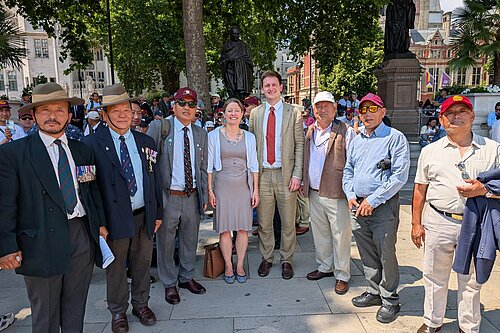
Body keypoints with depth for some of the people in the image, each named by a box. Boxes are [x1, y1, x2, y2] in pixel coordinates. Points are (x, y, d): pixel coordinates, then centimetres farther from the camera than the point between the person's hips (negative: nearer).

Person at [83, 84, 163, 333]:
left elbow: (154, 179, 10)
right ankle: (118, 311, 34)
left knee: (142, 264, 17)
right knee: (116, 268, 12)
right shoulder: (92, 143, -7)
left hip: (144, 216, 4)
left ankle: (141, 303, 39)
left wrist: (158, 212, 10)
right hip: (114, 217, -3)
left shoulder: (145, 142, 6)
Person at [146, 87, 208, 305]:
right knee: (166, 242, 10)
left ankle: (186, 277, 38)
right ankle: (169, 284, 30)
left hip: (192, 196, 4)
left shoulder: (200, 134, 8)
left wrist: (204, 196, 10)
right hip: (167, 196, -3)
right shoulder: (158, 127, -5)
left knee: (190, 240, 17)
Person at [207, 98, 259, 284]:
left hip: (243, 187, 2)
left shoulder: (249, 137, 6)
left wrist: (255, 190, 3)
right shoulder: (214, 136, 0)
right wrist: (210, 190, -5)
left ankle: (240, 266, 20)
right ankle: (228, 267, 19)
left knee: (243, 228, 5)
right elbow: (209, 166, 0)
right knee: (224, 229, 3)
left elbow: (253, 166, 8)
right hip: (222, 187, -1)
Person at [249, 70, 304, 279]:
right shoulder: (255, 113, 9)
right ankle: (266, 258, 28)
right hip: (262, 174, 2)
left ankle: (286, 260, 25)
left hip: (285, 174, -2)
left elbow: (299, 145, 0)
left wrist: (297, 174, -8)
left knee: (288, 222, 7)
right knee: (264, 222, 10)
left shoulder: (293, 112, 2)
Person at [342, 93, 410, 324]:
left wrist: (373, 200, -16)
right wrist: (350, 195, 1)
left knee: (386, 254, 3)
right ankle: (374, 292, 33)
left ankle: (390, 300, 20)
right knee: (367, 254, 16)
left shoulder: (395, 138, -7)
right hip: (358, 206, 6)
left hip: (383, 207, -6)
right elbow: (347, 171, 19)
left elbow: (400, 176, -14)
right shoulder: (356, 141, 14)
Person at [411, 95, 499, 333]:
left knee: (471, 280, 14)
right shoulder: (430, 151, 5)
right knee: (435, 277, 12)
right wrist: (416, 223, 4)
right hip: (438, 222, 1)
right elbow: (420, 190, 7)